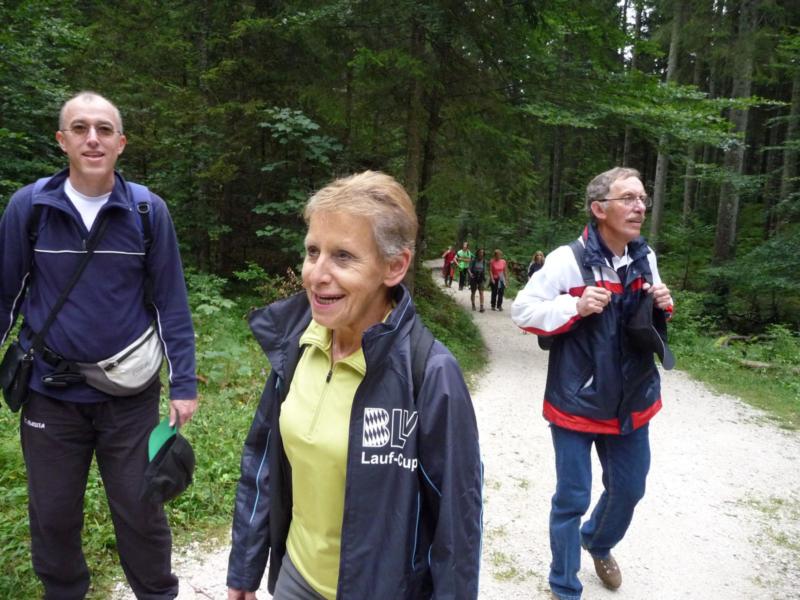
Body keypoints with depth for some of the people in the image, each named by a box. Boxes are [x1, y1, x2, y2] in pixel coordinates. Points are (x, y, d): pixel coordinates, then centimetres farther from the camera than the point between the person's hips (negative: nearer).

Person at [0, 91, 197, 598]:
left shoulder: (149, 211, -7)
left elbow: (171, 303, -4)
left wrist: (183, 384, -6)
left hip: (129, 395, -1)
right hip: (50, 394, 1)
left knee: (141, 511, 13)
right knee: (53, 515, 18)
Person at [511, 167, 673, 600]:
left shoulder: (645, 258, 2)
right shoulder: (568, 260, -16)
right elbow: (522, 310, -13)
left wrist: (663, 307, -6)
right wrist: (575, 307, -26)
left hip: (632, 401, 6)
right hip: (577, 402, -6)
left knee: (629, 489, 22)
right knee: (573, 498, 6)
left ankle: (598, 542, 54)